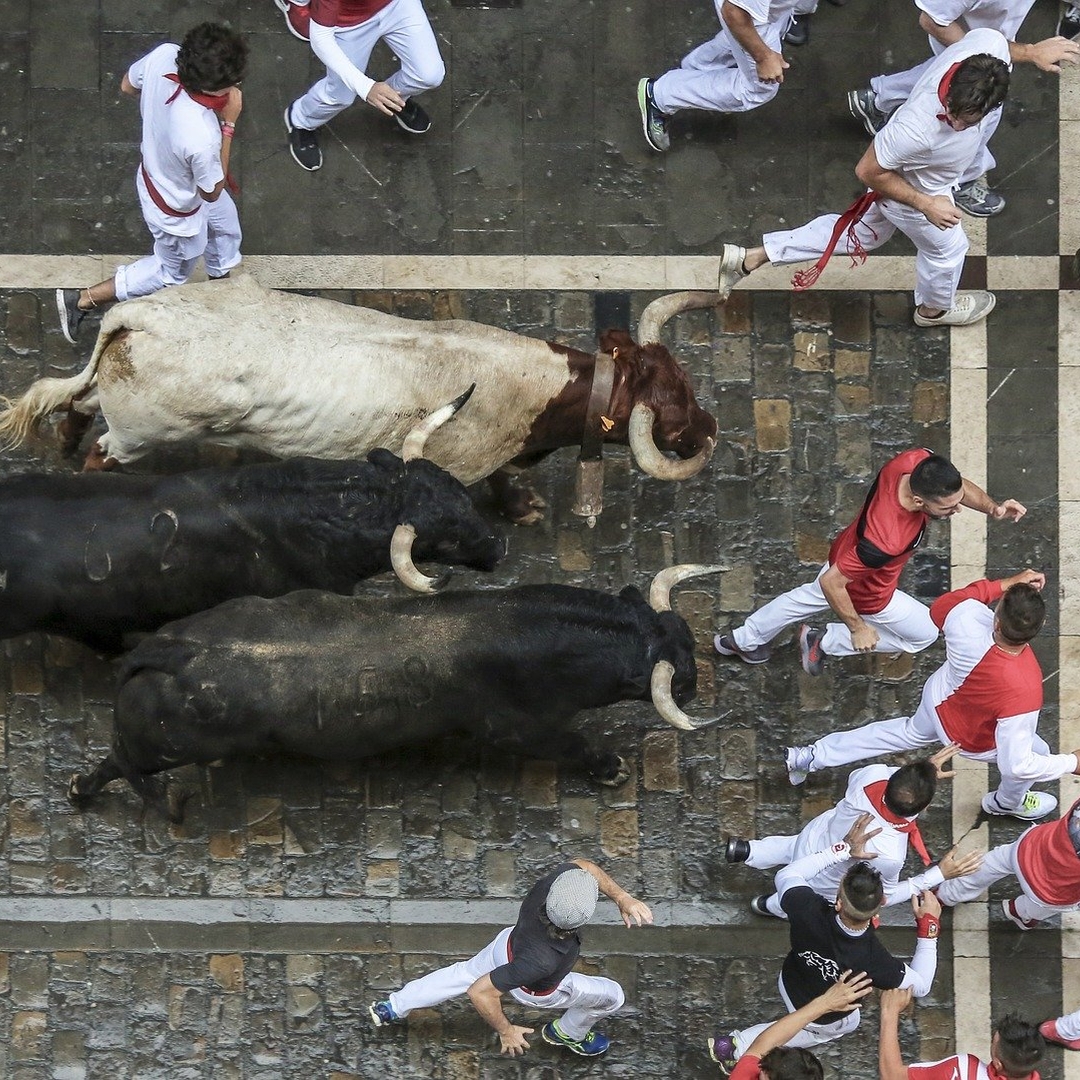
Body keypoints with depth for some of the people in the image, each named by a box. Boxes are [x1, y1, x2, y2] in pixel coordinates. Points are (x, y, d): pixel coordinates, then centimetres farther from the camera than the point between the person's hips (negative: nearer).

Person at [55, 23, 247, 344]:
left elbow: (128, 85, -7)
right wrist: (229, 122, -28)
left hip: (154, 170, 7)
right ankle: (81, 300, 36)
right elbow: (212, 191, -24)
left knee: (225, 224, 34)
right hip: (177, 209, -7)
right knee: (171, 273, 27)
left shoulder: (164, 55, -32)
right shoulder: (201, 139, -48)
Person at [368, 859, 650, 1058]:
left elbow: (582, 866, -13)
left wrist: (622, 898, -23)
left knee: (464, 972, 32)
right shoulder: (544, 960, -50)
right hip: (534, 990, -5)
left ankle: (392, 1008, 48)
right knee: (611, 995, 15)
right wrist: (506, 1031, -24)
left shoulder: (555, 880, -40)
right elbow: (481, 992, -41)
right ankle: (568, 1034, 44)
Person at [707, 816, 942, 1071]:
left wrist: (844, 849, -18)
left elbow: (788, 875, -15)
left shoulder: (808, 910, -40)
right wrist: (929, 926, -20)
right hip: (822, 1018, -2)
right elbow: (921, 986, -22)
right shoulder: (875, 962, -44)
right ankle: (742, 1045, 24)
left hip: (790, 983, 2)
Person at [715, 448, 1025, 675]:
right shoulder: (886, 541, -49)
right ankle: (826, 642, 25)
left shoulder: (915, 461, -33)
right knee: (925, 633, 19)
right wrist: (859, 629, -21)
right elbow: (832, 582, -35)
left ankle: (741, 640, 59)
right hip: (866, 592, -7)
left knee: (808, 598, 35)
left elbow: (960, 486, -9)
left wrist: (993, 508, -27)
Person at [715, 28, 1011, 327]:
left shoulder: (990, 44, -37)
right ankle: (935, 308, 60)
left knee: (863, 231, 29)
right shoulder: (917, 129, -49)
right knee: (947, 249, 24)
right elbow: (868, 171, -29)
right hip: (909, 190, -6)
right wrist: (925, 205, -23)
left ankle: (749, 257, 39)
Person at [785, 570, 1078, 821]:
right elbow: (1017, 765, -36)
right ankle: (1008, 802, 53)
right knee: (1036, 751, 23)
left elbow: (941, 606, -11)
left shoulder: (968, 620, -38)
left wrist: (1005, 584, -12)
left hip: (938, 697, 4)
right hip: (970, 738, -4)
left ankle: (809, 757, 44)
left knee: (911, 732, 35)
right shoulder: (1024, 691, -47)